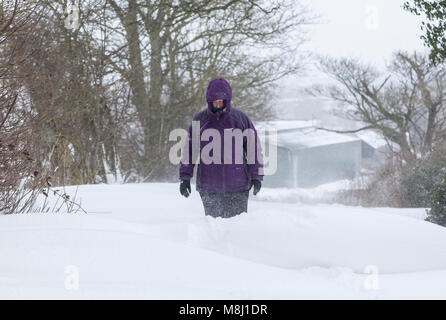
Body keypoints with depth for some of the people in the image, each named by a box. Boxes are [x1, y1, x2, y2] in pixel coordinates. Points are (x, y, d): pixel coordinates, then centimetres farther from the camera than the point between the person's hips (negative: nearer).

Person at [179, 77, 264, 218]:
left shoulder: (240, 118, 4)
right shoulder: (200, 119, 7)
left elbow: (254, 147, 9)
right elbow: (189, 148, 12)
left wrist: (256, 176, 5)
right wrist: (185, 176, 9)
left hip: (237, 187, -1)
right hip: (208, 187, 1)